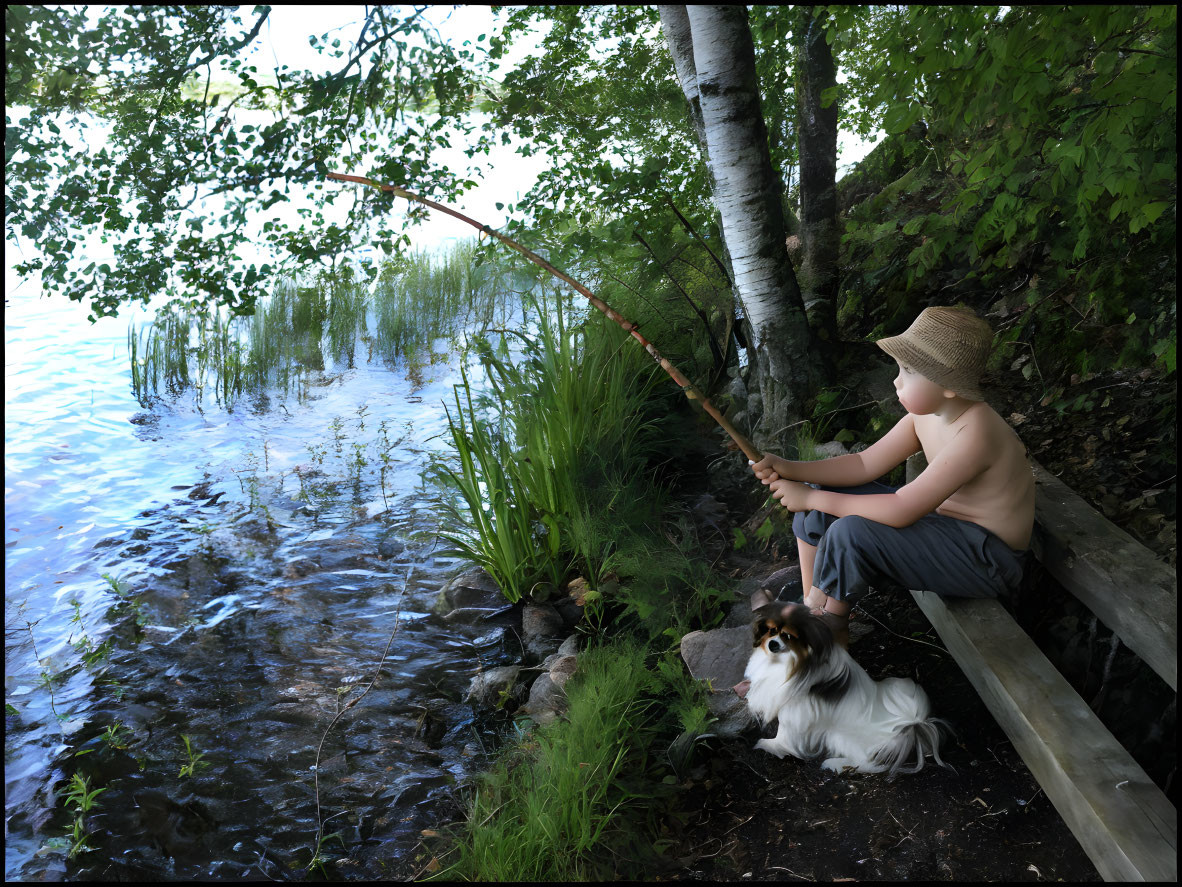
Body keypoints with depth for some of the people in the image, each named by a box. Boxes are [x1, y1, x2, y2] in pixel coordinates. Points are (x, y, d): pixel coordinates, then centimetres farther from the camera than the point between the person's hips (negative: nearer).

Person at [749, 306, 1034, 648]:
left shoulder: (974, 434, -30)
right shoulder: (925, 415, -2)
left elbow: (900, 511, -30)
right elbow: (865, 464, 1)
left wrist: (812, 498, -23)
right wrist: (789, 469, -12)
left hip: (988, 560, -9)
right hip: (942, 518, 9)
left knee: (850, 533, -29)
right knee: (821, 495, 2)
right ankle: (811, 608, 11)